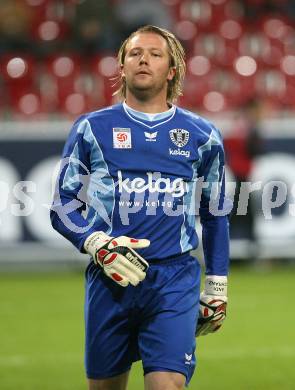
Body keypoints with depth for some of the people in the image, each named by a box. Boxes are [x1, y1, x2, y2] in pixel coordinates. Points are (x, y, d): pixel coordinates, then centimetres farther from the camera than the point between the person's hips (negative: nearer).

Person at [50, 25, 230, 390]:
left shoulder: (202, 136, 10)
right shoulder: (92, 128, 6)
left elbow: (215, 215, 18)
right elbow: (63, 205, 7)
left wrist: (217, 289, 16)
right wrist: (99, 246, -11)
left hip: (175, 281, 0)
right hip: (109, 279, 1)